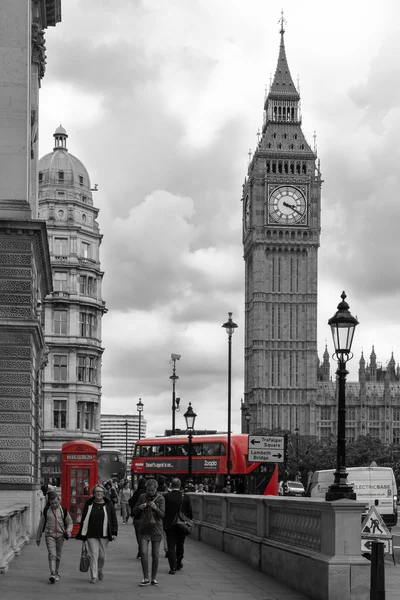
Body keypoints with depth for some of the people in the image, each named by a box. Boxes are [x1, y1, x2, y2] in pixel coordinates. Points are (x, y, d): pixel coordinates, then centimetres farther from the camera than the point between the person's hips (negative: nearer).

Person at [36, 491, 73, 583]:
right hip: (49, 535, -2)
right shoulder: (46, 510, 2)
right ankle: (52, 574, -26)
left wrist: (68, 531, -8)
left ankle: (56, 573, 29)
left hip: (60, 535, 2)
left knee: (58, 556, 10)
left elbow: (69, 523, 13)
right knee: (52, 554, -16)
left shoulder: (63, 510, 3)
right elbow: (41, 524, 10)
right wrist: (38, 537, 13)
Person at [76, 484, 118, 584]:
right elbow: (84, 519, 8)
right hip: (91, 535, -1)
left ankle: (100, 570, 37)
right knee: (94, 555, -5)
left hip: (104, 535, 1)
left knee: (102, 555, 8)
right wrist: (83, 534, 6)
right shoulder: (89, 504, 3)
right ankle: (94, 577, 0)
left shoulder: (108, 504, 3)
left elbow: (114, 519, 5)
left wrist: (114, 533, -4)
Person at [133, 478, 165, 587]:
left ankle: (153, 578, 14)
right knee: (143, 553, -10)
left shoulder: (161, 499, -2)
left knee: (155, 555, 3)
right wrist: (139, 507, -12)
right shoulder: (142, 497, 4)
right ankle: (146, 578, -4)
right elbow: (134, 512, 10)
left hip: (156, 529, -1)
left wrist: (155, 508, -28)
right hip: (144, 529, 1)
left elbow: (162, 514, -9)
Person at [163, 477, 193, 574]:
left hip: (169, 525, -2)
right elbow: (190, 512, -2)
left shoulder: (166, 497, -10)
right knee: (180, 545, 19)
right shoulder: (186, 497, -6)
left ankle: (173, 567, -5)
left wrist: (163, 523, 5)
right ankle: (178, 563, 33)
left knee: (171, 546, 1)